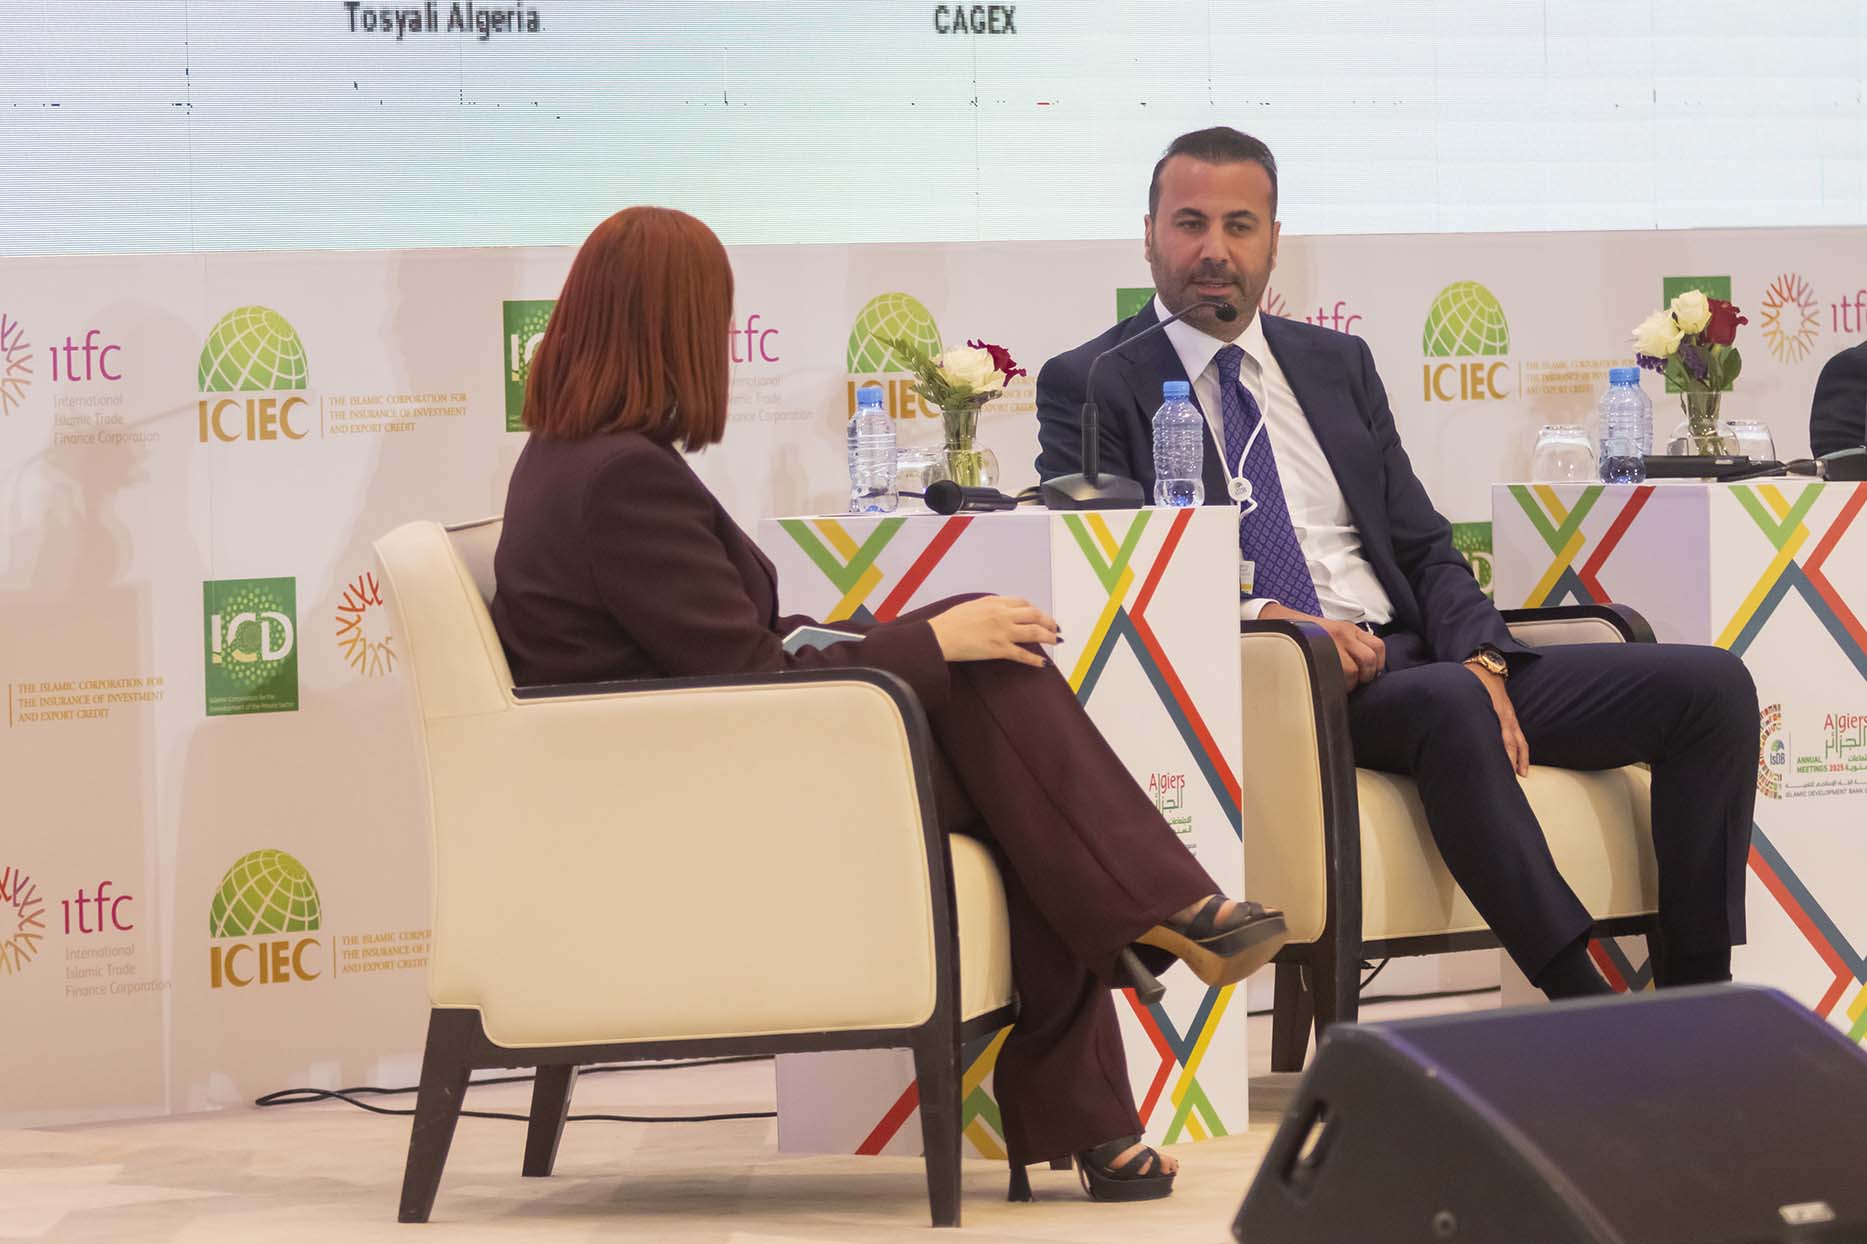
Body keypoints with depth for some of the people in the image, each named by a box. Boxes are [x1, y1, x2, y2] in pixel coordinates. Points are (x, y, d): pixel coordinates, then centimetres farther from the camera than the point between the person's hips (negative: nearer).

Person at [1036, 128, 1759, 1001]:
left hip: (1409, 656, 6)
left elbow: (1425, 548, 17)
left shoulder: (1337, 365, 21)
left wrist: (1482, 660, -4)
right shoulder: (1090, 387, 5)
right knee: (1446, 707, -39)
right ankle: (1593, 1021, -39)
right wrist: (1260, 620, -21)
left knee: (1711, 686, -11)